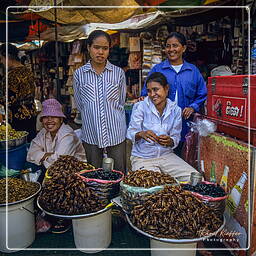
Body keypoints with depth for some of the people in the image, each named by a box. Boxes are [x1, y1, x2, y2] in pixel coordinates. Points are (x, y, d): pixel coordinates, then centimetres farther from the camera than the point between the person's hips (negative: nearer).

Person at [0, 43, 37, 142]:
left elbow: (10, 100, -18)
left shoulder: (12, 74, -15)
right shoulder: (27, 71, 10)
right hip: (32, 114, 9)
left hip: (18, 117, -9)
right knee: (31, 141, 13)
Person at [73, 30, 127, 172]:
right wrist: (93, 118, 3)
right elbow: (79, 104, 7)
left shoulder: (119, 73, 0)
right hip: (91, 134, 1)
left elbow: (121, 103, 6)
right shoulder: (79, 74, 1)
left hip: (116, 133, 0)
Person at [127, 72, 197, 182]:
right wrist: (141, 134, -32)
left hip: (166, 155, 3)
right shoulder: (140, 107, -8)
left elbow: (176, 138, 3)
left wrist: (169, 141, -21)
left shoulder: (175, 109, 1)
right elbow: (131, 133, -9)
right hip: (142, 158, -3)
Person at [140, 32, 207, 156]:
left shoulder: (193, 70, 10)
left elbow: (202, 95, 14)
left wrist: (192, 107, -2)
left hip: (184, 126, 2)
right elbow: (146, 93, 8)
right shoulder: (157, 69, 6)